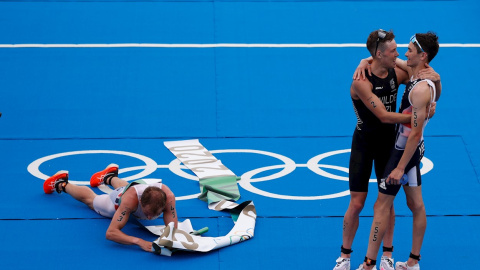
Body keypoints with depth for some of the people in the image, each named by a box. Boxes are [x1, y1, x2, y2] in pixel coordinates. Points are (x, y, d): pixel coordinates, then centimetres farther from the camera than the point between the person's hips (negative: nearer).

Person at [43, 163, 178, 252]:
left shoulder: (168, 196, -49)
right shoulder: (131, 199, -53)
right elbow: (111, 233, -54)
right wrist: (138, 241, -69)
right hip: (118, 203, -4)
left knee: (123, 188, 42)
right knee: (89, 197, 29)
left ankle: (110, 177, 75)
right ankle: (61, 184, 57)